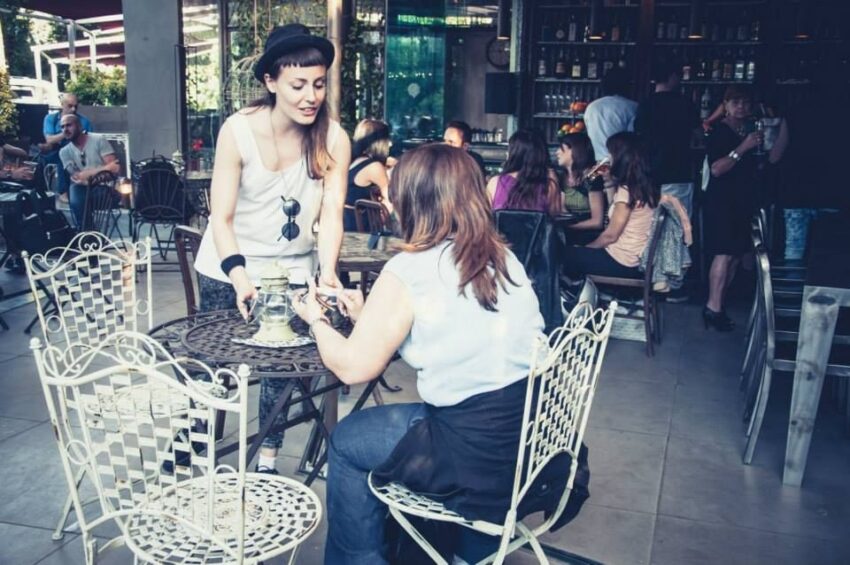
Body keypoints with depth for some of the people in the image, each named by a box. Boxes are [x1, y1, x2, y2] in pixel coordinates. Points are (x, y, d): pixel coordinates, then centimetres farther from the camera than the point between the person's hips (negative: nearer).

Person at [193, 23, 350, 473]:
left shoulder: (333, 139, -16)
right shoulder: (238, 130, -20)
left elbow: (332, 212, -20)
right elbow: (221, 216, -19)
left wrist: (328, 273, -37)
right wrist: (237, 274, -34)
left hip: (291, 271, 1)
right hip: (226, 269, -1)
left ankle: (267, 459, 24)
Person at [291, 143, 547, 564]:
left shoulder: (408, 272, -14)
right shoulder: (504, 258, 6)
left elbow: (353, 367, -8)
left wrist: (315, 319, 10)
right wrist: (368, 317, 20)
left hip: (480, 459, -7)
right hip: (539, 440, 8)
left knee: (347, 440, 17)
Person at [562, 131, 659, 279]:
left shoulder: (626, 190, -20)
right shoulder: (644, 185, 5)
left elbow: (611, 235, -16)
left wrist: (586, 247, 0)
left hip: (623, 262, -9)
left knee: (566, 255, 3)